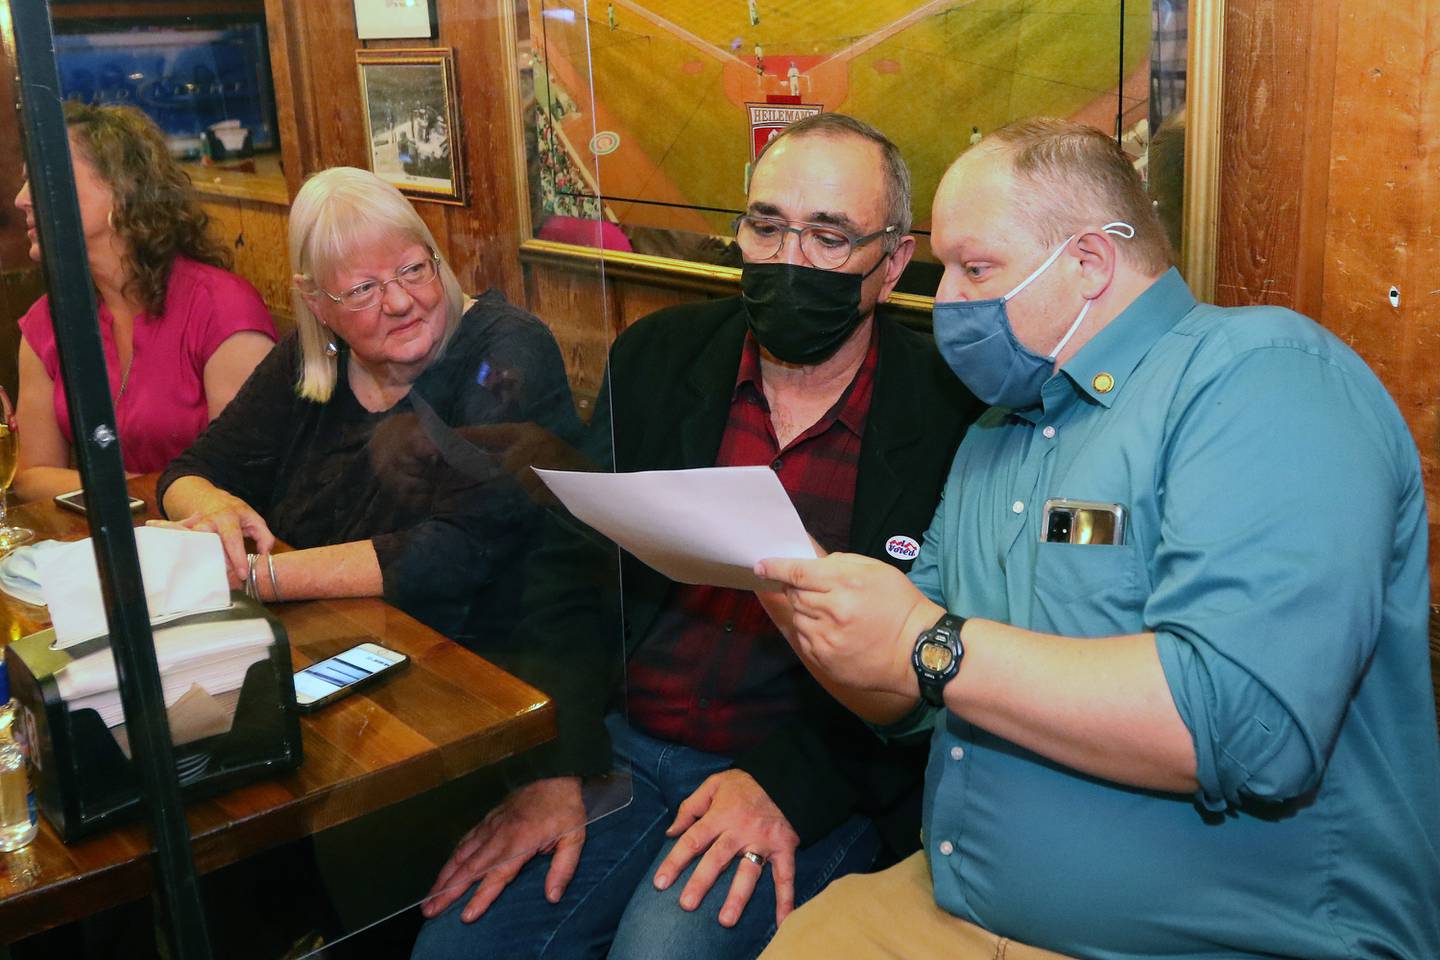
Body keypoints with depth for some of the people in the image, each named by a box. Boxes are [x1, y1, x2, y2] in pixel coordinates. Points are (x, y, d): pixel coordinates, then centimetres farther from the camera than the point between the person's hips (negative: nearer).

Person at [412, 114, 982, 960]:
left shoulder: (951, 417, -8)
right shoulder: (659, 358, 5)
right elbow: (573, 576, 4)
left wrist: (790, 785, -18)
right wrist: (557, 768, -8)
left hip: (817, 787, -3)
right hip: (619, 747, 4)